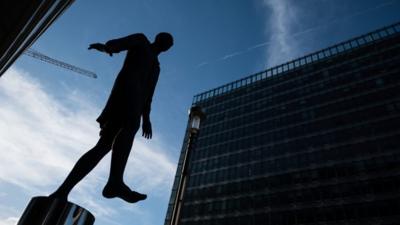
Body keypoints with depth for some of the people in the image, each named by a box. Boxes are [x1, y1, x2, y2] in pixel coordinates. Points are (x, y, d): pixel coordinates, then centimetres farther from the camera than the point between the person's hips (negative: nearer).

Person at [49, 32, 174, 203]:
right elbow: (119, 43, 1)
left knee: (104, 145, -8)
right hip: (127, 85, -6)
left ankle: (63, 190, -12)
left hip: (135, 102, 6)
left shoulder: (156, 66, 39)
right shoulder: (141, 40, 24)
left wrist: (146, 118, 18)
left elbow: (149, 93, 30)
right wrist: (106, 46, -23)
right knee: (131, 125, -34)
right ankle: (115, 182, -51)